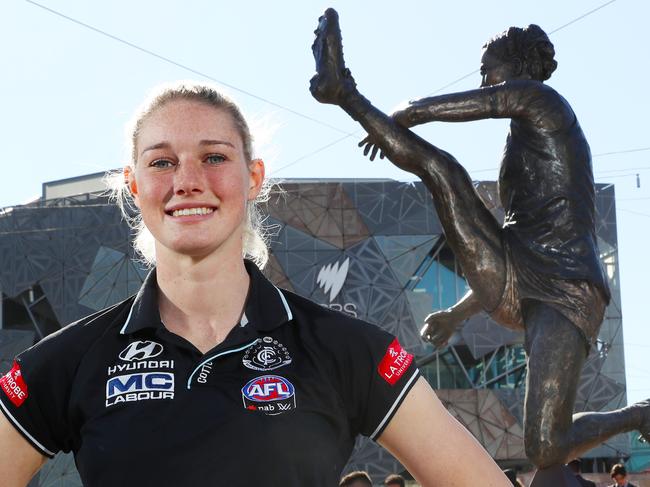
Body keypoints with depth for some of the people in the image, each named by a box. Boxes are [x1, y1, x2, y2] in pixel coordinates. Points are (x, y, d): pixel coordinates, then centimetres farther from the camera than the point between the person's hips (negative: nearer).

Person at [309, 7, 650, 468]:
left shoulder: (537, 96, 4)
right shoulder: (527, 142, 33)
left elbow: (430, 108, -1)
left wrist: (394, 121, 21)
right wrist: (457, 314, 37)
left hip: (566, 291, -8)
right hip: (513, 282, 9)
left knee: (545, 449, -22)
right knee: (439, 168, -9)